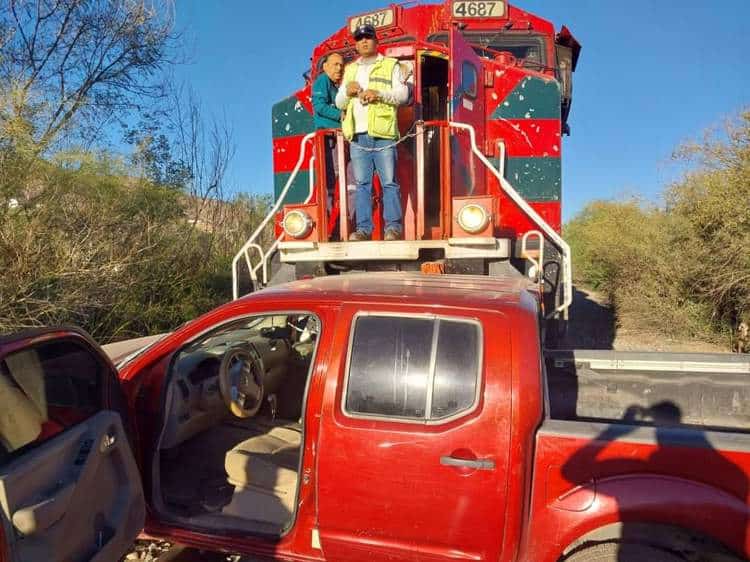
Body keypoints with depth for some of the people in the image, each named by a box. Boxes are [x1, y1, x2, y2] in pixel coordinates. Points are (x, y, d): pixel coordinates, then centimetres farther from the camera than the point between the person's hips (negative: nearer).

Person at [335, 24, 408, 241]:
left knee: (389, 182, -7)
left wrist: (379, 94, -14)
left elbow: (402, 93, 2)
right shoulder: (350, 70, 26)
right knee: (362, 183, 1)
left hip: (383, 134, -4)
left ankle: (393, 226, -4)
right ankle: (363, 228, 3)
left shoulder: (391, 65, 14)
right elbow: (339, 103, 22)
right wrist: (347, 91, 0)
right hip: (357, 135, 4)